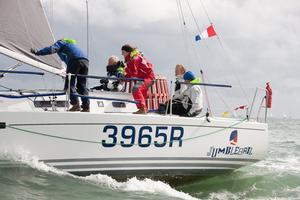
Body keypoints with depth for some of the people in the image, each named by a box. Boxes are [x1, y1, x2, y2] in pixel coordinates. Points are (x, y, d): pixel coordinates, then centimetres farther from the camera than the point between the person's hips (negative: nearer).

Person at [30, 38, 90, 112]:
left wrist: (37, 52, 1)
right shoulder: (71, 44, 41)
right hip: (85, 60, 7)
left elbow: (51, 49, 0)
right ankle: (86, 107, -1)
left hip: (75, 60, -7)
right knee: (82, 85, 9)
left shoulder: (60, 42, 18)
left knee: (70, 84, -1)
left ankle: (76, 104, -16)